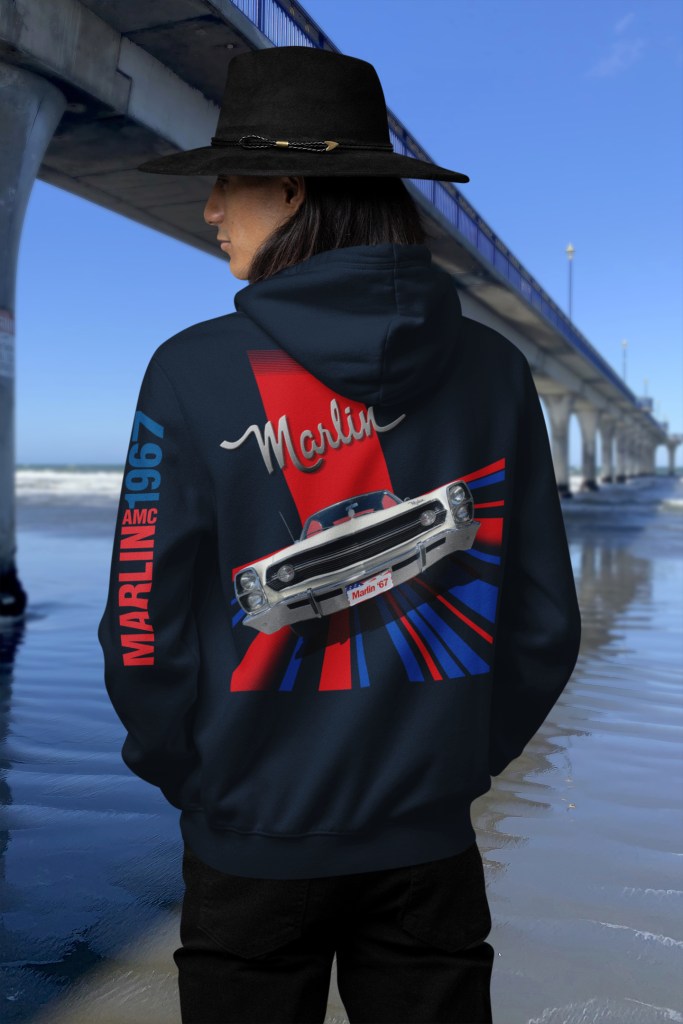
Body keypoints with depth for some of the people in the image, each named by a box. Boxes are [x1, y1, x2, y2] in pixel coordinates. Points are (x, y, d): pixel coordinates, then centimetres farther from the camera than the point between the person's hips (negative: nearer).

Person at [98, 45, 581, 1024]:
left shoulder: (196, 373, -15)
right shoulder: (493, 368, -6)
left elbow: (146, 632, -12)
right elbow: (544, 624, -3)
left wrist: (190, 777, 6)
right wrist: (459, 761, 11)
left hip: (257, 840, -1)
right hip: (428, 840, 2)